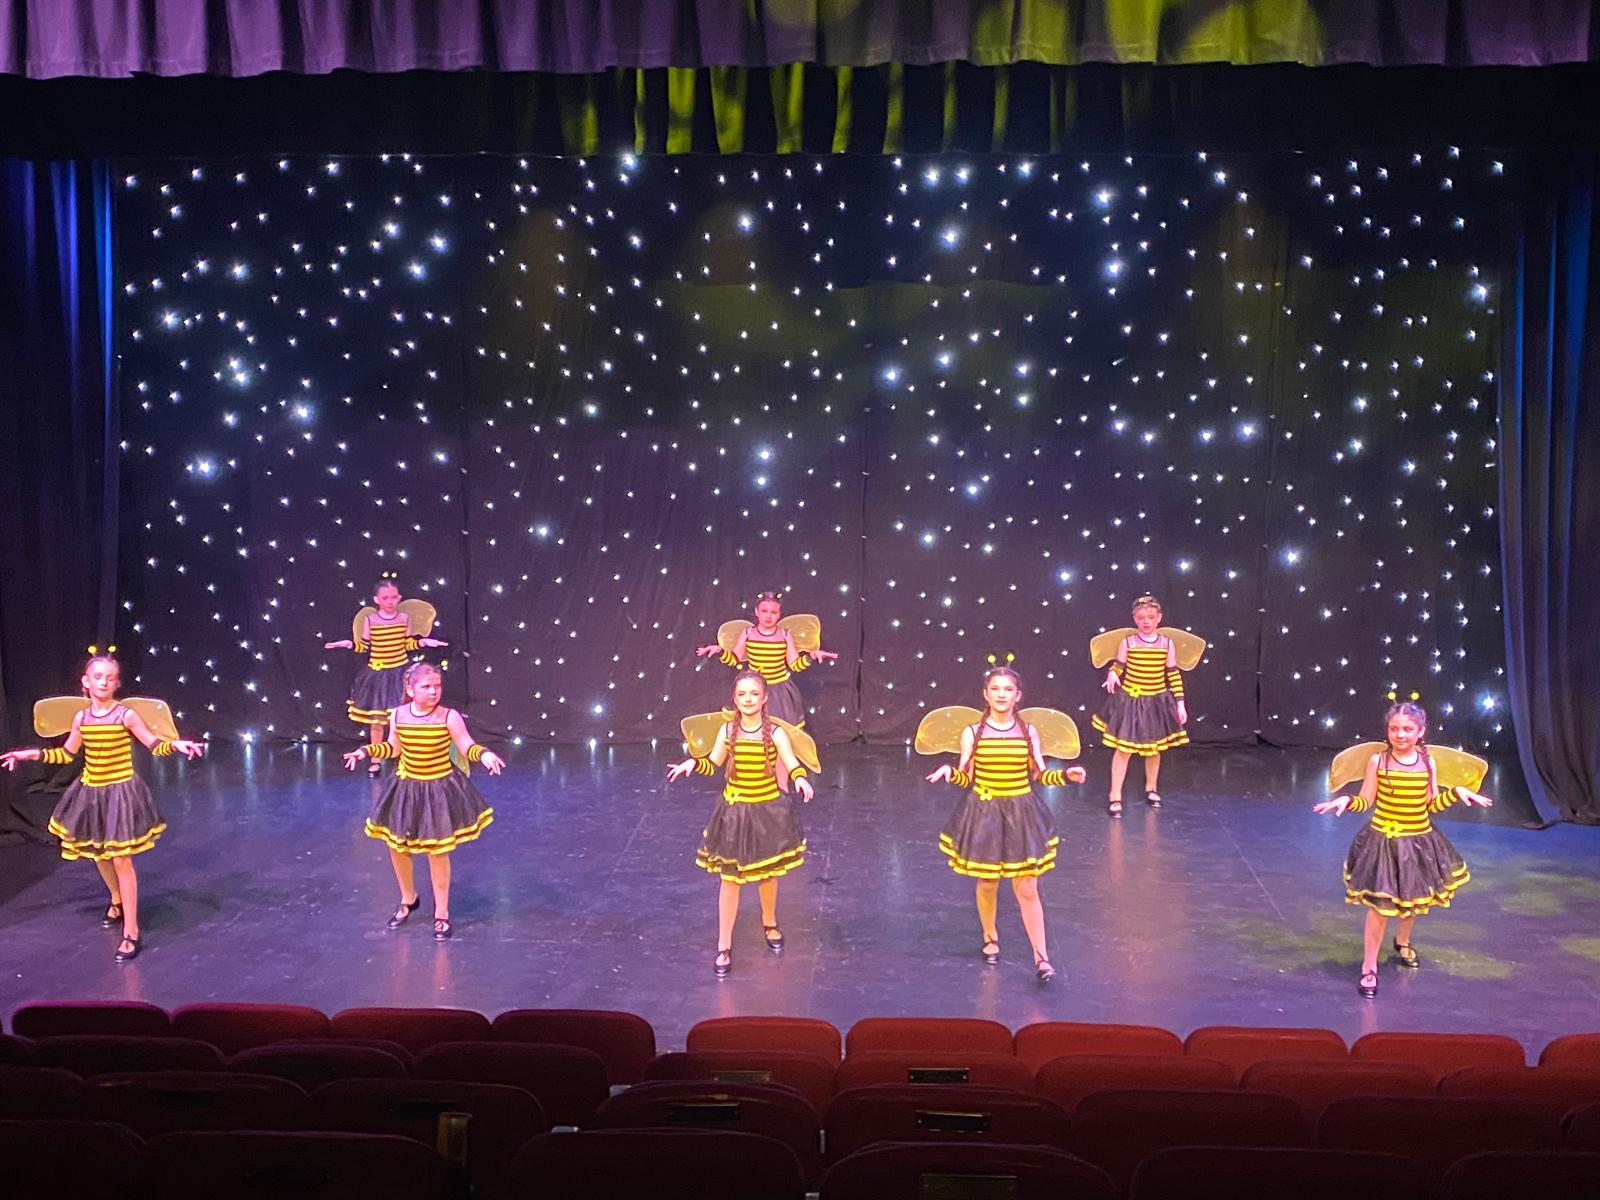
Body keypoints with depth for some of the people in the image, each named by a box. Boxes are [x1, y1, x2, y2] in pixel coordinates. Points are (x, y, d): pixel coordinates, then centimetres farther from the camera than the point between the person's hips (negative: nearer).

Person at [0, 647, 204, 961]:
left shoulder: (126, 715, -13)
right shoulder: (81, 717, -1)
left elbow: (155, 745, -10)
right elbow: (66, 753, 14)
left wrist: (176, 745, -29)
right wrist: (31, 754, 10)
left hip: (120, 793, -5)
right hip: (90, 793, 5)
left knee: (121, 859, -5)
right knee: (98, 854, 19)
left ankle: (131, 933, 0)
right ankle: (117, 901, 48)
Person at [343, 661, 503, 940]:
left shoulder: (449, 717, -18)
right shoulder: (398, 715, -7)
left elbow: (467, 747, -12)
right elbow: (393, 748, 9)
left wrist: (484, 754, -31)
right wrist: (366, 751, -2)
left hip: (440, 789, -4)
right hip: (406, 788, 4)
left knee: (437, 852, 7)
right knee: (397, 846, 16)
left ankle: (441, 913, 24)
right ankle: (408, 899, 42)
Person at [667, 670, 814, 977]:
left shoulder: (775, 733, -12)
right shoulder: (727, 731, -6)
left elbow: (793, 765, -18)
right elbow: (713, 764, 6)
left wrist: (800, 779, -39)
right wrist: (693, 762, -14)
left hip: (768, 810, -1)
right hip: (734, 811, 1)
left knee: (767, 873, 19)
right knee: (729, 878, 5)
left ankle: (769, 923, 46)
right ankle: (724, 947, 14)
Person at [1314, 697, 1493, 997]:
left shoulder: (1428, 763, -4)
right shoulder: (1378, 761, -12)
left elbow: (1432, 804, 6)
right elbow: (1366, 801, -5)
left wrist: (1457, 792, -5)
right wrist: (1346, 800, -24)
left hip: (1419, 842, 4)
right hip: (1383, 840, -4)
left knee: (1413, 898, 22)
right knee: (1380, 904, -4)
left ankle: (1402, 942, 53)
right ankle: (1369, 968, 9)